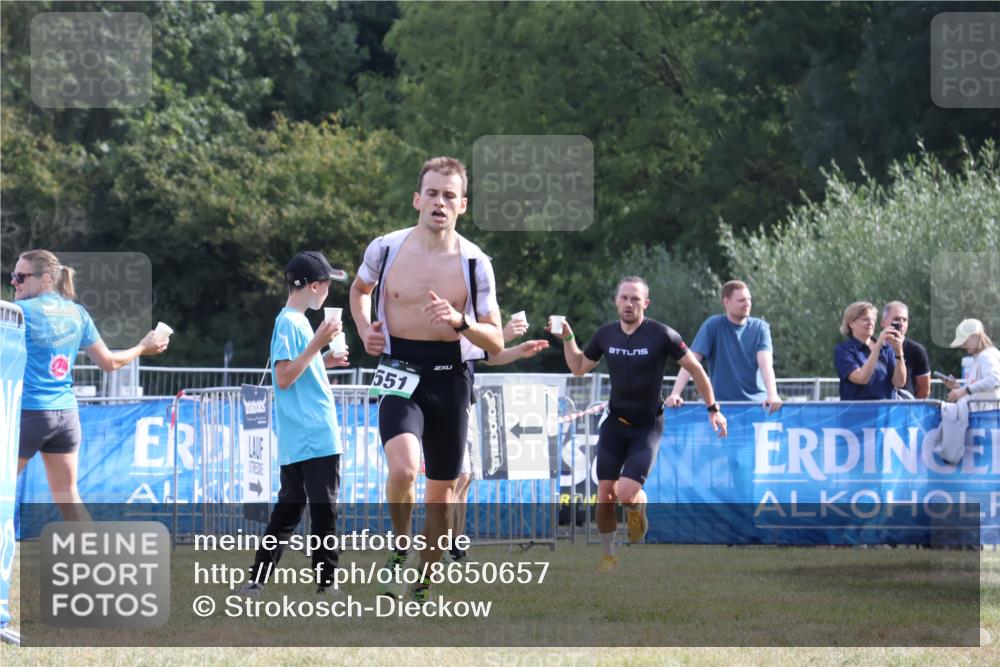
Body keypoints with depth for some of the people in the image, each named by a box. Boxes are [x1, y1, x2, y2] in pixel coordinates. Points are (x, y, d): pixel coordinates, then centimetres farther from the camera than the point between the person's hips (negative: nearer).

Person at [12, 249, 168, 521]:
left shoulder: (20, 311, -9)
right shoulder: (76, 312, 9)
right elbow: (109, 362, 14)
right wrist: (142, 348, 30)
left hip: (27, 412, -6)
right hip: (66, 414, 6)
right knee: (67, 497, 12)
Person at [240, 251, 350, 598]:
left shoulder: (294, 321, 17)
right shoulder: (291, 323, -12)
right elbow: (283, 377, -19)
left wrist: (324, 360, 18)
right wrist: (317, 344, -21)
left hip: (297, 440, 10)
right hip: (314, 439, -10)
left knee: (289, 509, 9)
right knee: (323, 509, -4)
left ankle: (257, 581, 7)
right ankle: (326, 583, 0)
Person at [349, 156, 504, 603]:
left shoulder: (474, 264, -3)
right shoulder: (386, 249, -2)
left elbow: (496, 343, -1)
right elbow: (360, 289, 22)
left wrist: (460, 321, -21)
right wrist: (365, 332, 4)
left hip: (450, 378, 2)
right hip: (400, 376, -2)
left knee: (441, 490, 8)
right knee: (403, 468, -27)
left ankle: (424, 588, 26)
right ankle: (398, 552, 0)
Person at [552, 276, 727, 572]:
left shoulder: (661, 335, -13)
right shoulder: (606, 334, -1)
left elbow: (694, 368, -4)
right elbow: (579, 367, 15)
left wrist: (713, 408, -2)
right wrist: (567, 338, 0)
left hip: (647, 425, -4)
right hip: (615, 422, 4)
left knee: (627, 493, -17)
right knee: (605, 494, -1)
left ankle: (638, 506, 20)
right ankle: (608, 555, 18)